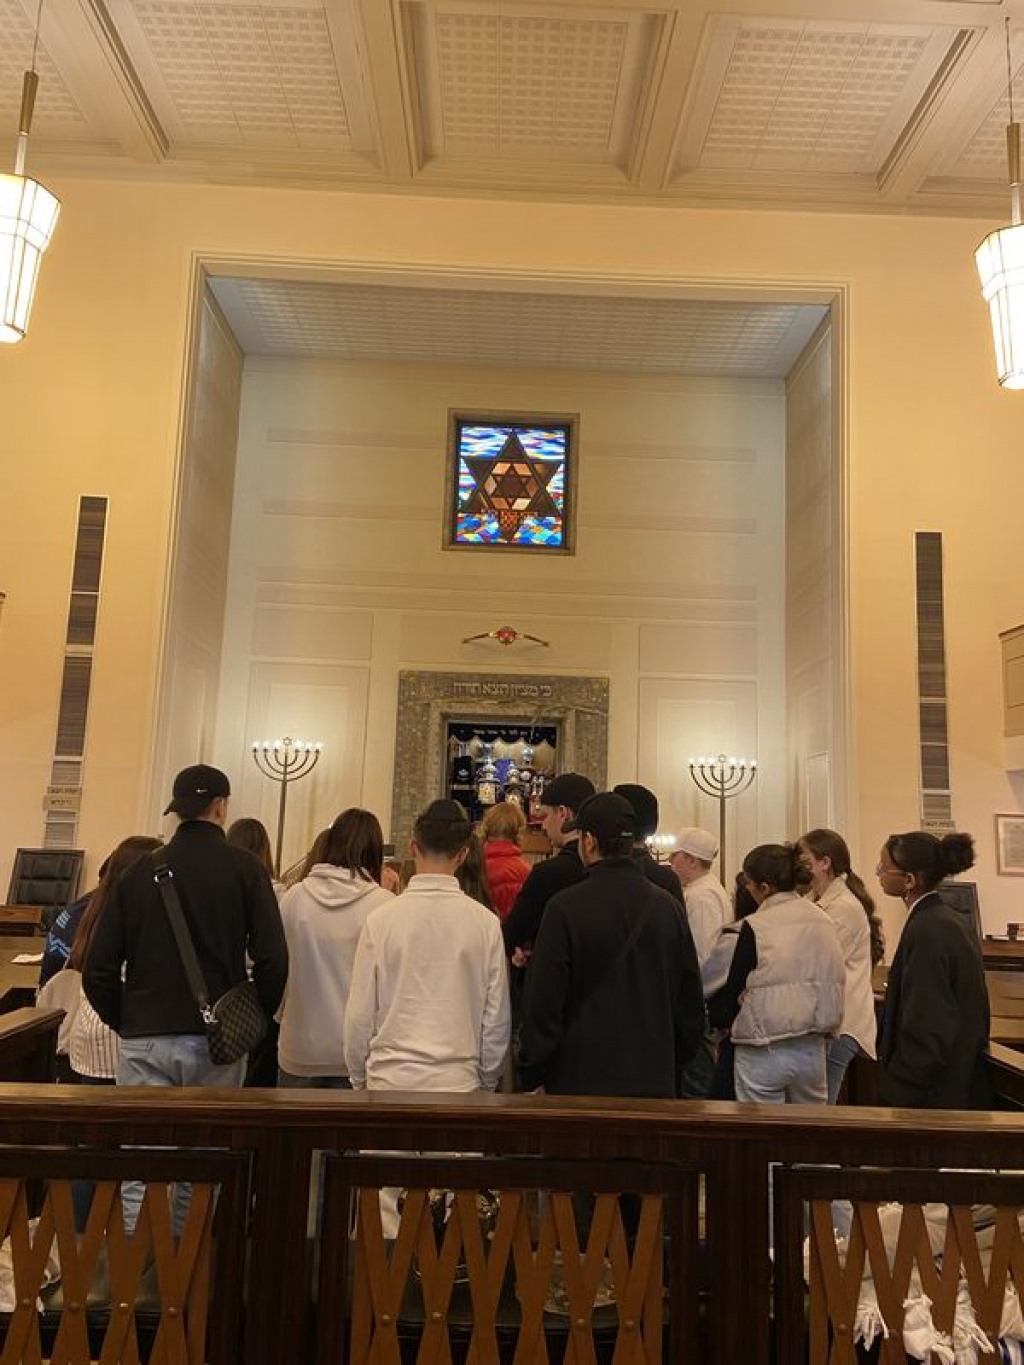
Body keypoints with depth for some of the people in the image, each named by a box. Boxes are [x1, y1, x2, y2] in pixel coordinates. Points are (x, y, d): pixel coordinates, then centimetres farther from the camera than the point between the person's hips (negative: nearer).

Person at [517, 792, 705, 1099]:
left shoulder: (564, 907, -12)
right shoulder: (669, 907, 2)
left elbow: (542, 1005, -10)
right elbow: (692, 1006, 9)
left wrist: (532, 1076, 1)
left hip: (580, 1084, -4)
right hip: (655, 1083, 4)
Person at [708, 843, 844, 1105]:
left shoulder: (755, 928, -14)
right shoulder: (823, 921, 2)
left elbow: (734, 992, -6)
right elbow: (836, 980, 10)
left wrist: (714, 1018, 12)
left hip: (763, 1053, -5)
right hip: (813, 1047, 5)